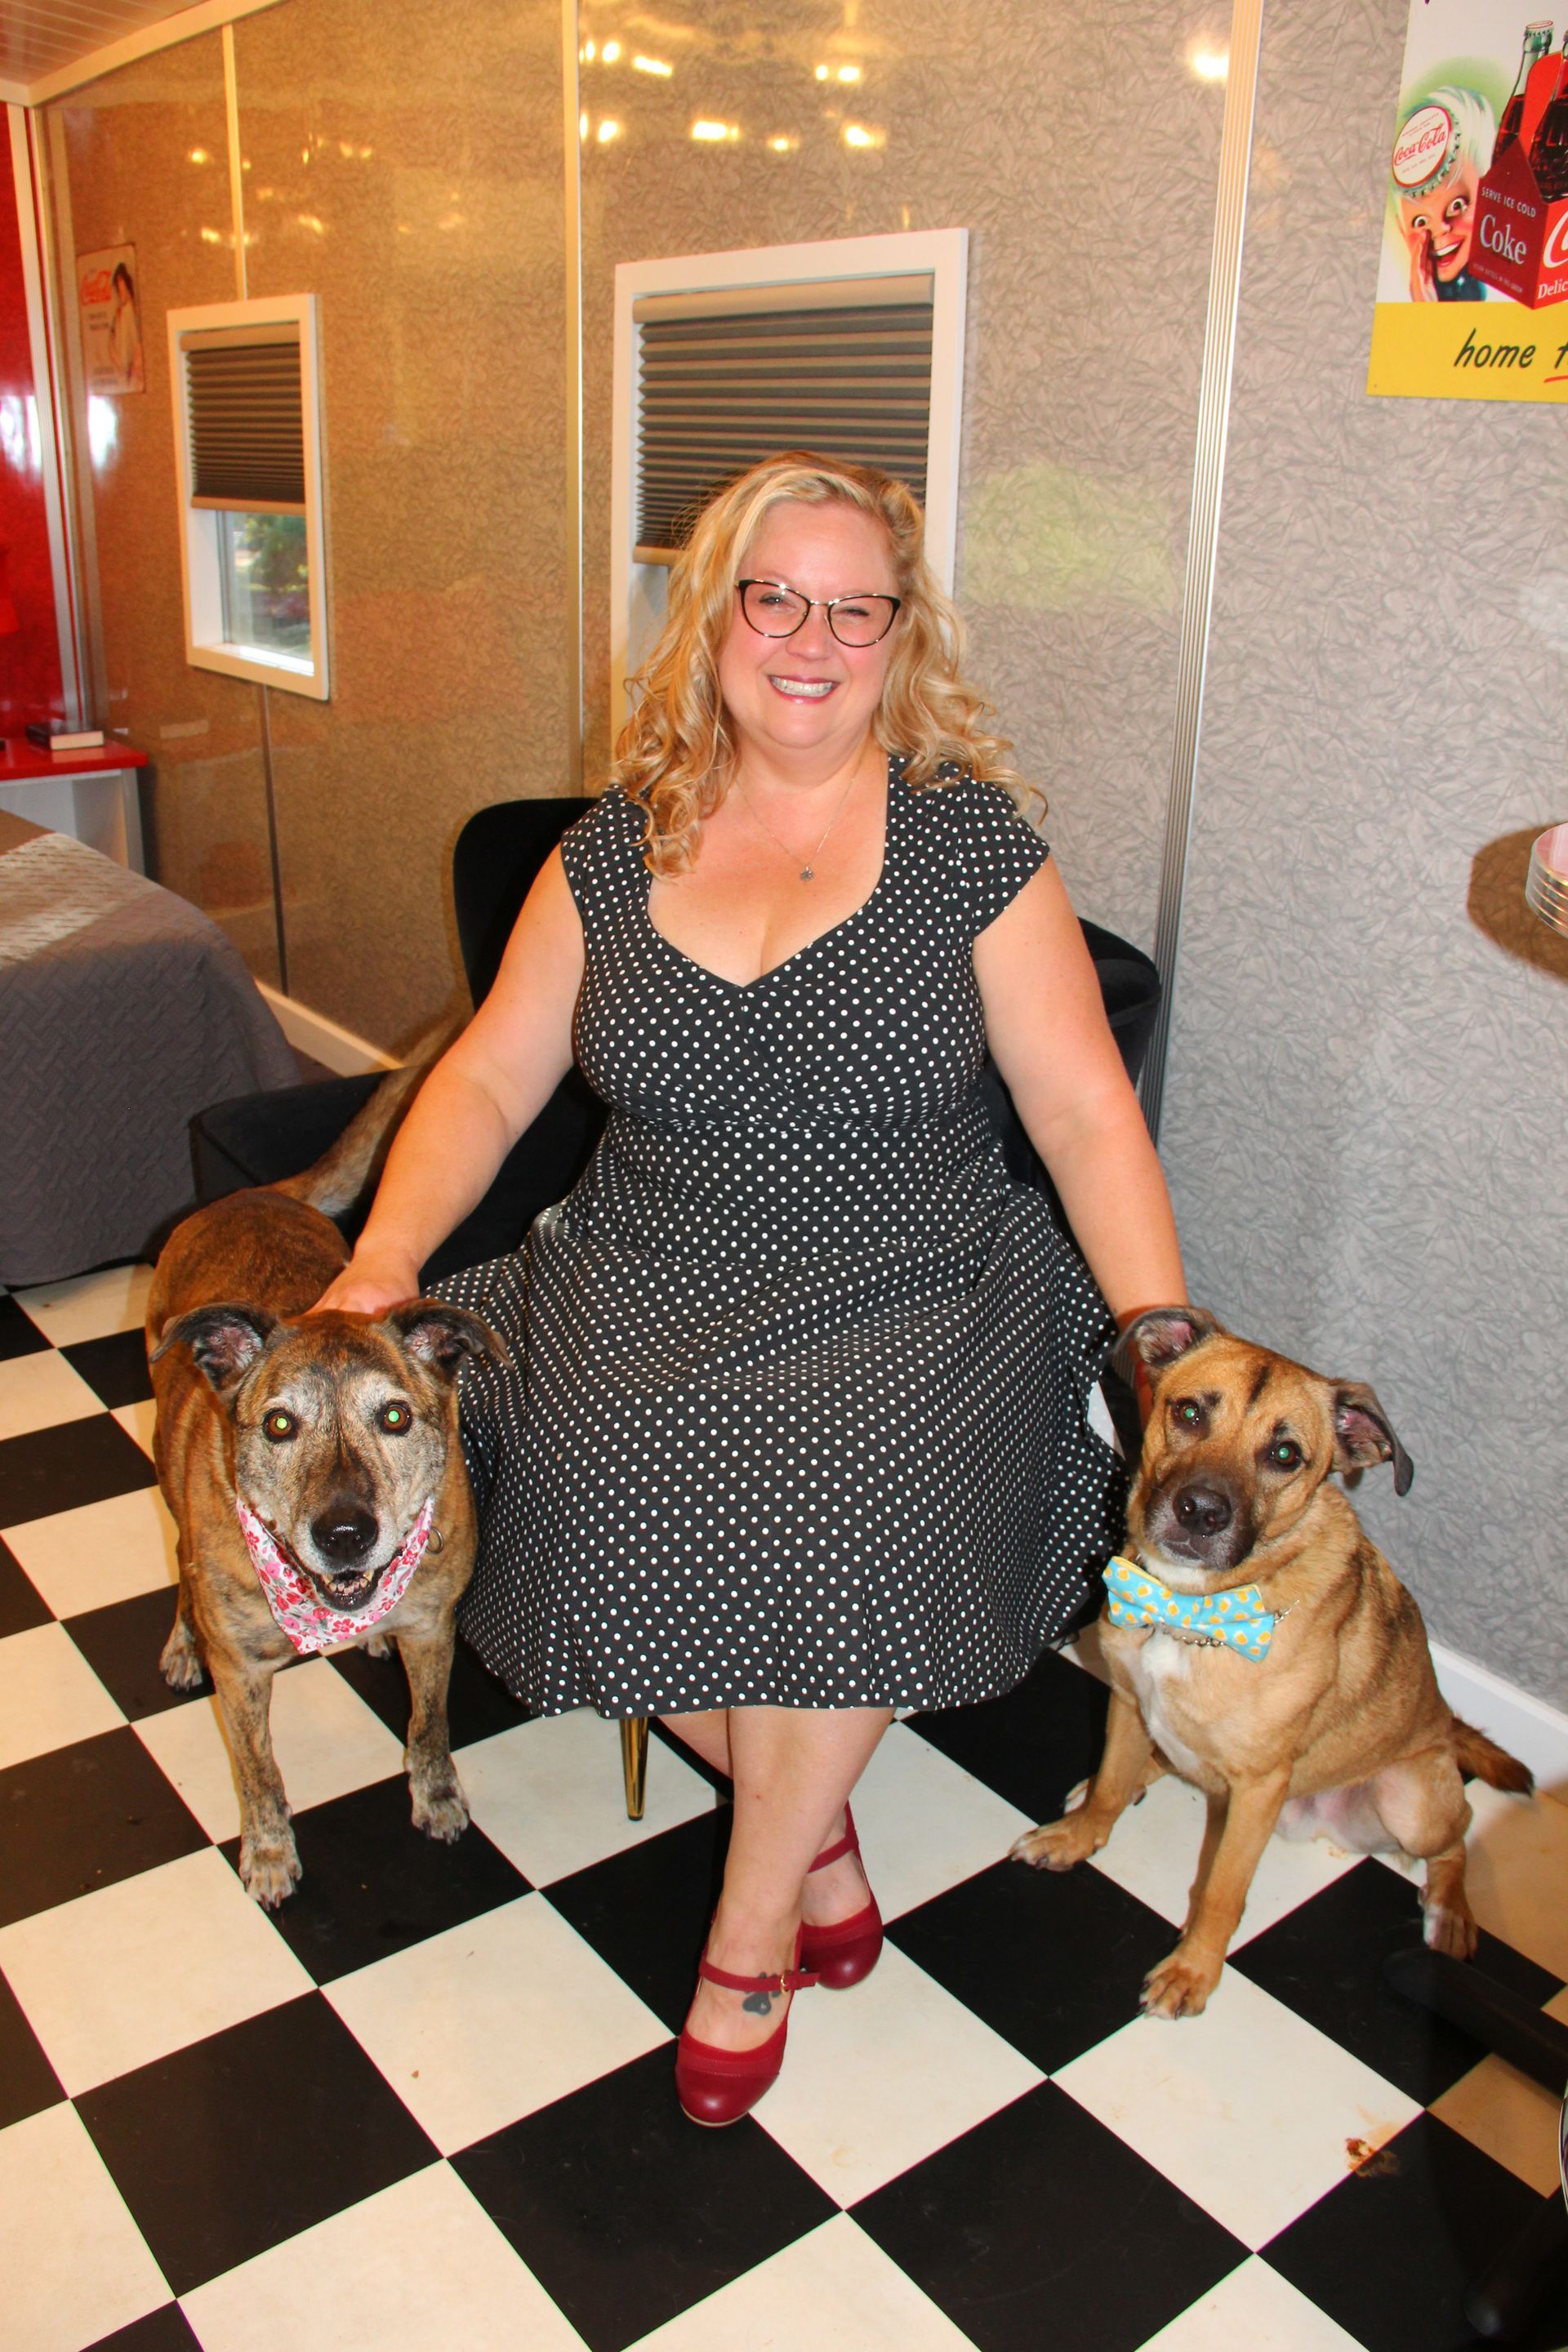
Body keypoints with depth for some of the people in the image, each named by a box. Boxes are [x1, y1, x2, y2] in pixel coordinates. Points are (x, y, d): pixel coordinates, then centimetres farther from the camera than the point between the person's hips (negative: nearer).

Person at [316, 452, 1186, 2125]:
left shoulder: (969, 842, -1)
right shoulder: (613, 851, 6)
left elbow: (1087, 1114, -4)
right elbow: (487, 1079, 7)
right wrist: (382, 1261, -7)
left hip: (908, 1293, -2)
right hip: (651, 1287, 3)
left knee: (836, 1501, -29)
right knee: (612, 1513, -23)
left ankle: (750, 1937, 0)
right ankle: (813, 1824, 9)